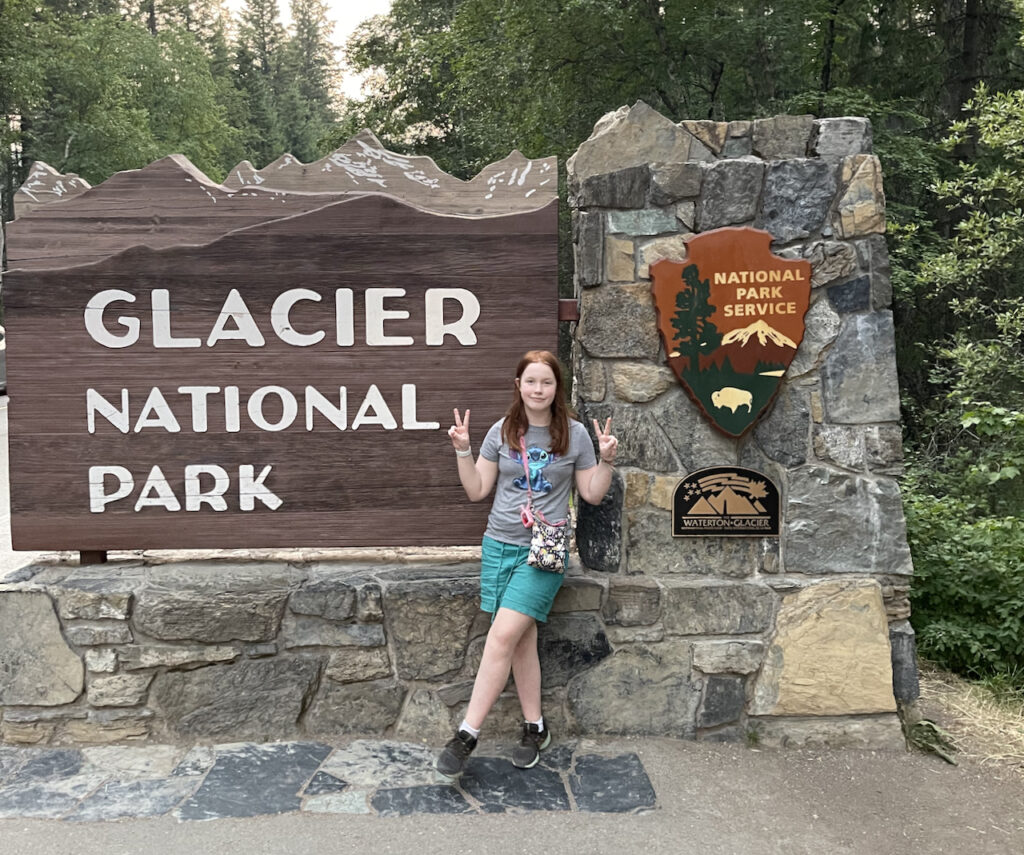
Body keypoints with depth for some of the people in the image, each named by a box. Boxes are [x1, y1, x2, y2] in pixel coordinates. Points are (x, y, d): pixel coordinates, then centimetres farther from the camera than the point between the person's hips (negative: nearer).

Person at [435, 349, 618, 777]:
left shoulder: (575, 434, 1)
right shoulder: (502, 432, 5)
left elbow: (592, 494, 7)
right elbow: (477, 490, 8)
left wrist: (606, 460, -8)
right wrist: (463, 450, -3)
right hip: (499, 545, 3)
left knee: (503, 636, -14)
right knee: (522, 639, 7)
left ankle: (467, 734, -5)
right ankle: (535, 728, 22)